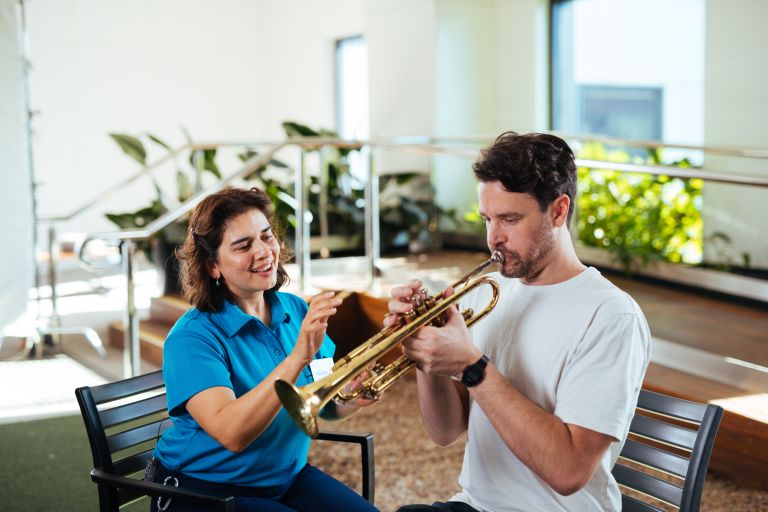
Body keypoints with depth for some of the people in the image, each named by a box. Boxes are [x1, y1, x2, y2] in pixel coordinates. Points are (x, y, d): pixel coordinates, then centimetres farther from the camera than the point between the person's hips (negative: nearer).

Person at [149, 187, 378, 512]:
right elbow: (231, 434, -32)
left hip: (289, 475, 6)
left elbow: (329, 405, 3)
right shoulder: (191, 337, -19)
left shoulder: (297, 311, -1)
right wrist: (298, 356, -40)